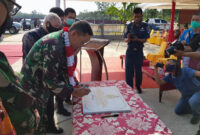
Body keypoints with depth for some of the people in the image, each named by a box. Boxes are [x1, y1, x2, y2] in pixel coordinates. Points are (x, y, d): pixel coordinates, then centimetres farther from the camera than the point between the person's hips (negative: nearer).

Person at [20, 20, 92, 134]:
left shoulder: (64, 41, -1)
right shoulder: (54, 46, -30)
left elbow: (65, 68, 6)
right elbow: (49, 80, -28)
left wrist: (75, 86, -2)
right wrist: (73, 92, -20)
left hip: (42, 85, 8)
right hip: (33, 88, -8)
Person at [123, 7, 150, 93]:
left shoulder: (145, 26, 0)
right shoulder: (129, 26, 0)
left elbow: (145, 39, -4)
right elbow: (125, 40, -2)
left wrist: (137, 39, -23)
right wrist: (128, 39, -25)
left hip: (139, 51, 0)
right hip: (130, 50, 0)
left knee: (138, 69, 10)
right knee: (129, 69, -1)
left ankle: (138, 86, 28)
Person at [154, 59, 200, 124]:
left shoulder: (185, 71, -27)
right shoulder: (170, 76, -7)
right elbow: (159, 82, -12)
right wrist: (156, 69, -18)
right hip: (186, 95, 7)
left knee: (192, 101, -40)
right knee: (178, 111, 11)